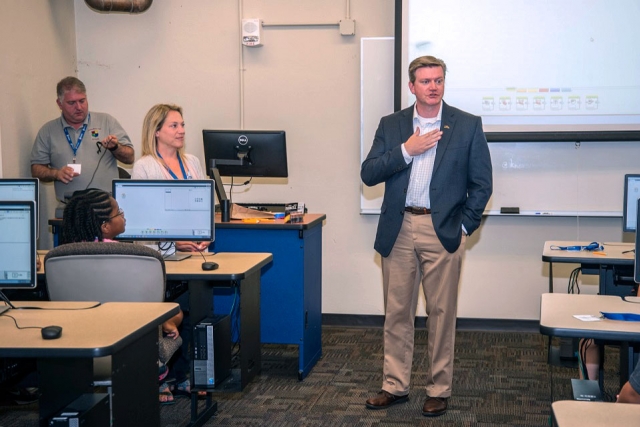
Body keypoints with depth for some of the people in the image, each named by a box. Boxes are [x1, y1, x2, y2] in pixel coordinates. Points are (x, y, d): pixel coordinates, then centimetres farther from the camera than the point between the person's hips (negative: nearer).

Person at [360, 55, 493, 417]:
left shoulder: (468, 125, 2)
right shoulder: (391, 125, 8)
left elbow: (482, 183, 3)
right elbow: (368, 174, 0)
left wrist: (464, 226, -4)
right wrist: (406, 151, -11)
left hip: (443, 232, -2)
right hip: (399, 231, 2)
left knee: (442, 313, 4)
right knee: (397, 312, 9)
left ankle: (440, 390, 17)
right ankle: (395, 386, 20)